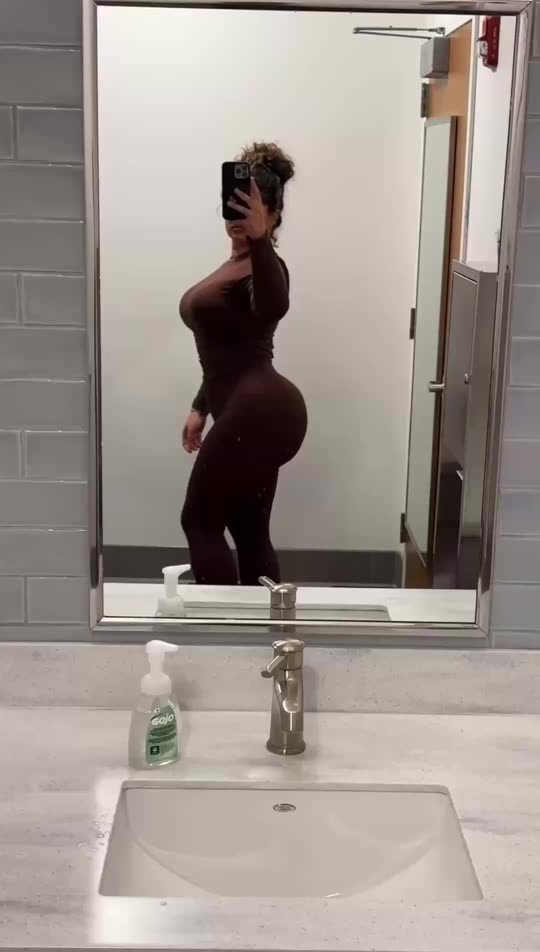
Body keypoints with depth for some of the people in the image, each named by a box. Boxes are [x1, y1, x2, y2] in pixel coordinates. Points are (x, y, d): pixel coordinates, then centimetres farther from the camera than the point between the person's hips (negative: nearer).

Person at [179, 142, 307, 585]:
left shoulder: (264, 266, -12)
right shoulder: (235, 266, 19)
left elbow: (273, 308, -39)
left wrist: (259, 238, -50)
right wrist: (201, 408, 25)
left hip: (259, 413, -10)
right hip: (253, 413, 10)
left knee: (200, 521, -1)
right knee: (249, 532, 13)